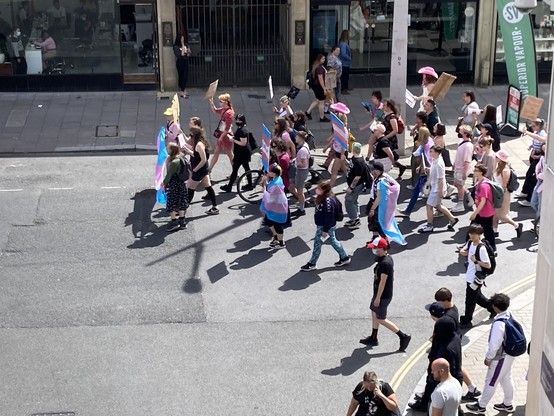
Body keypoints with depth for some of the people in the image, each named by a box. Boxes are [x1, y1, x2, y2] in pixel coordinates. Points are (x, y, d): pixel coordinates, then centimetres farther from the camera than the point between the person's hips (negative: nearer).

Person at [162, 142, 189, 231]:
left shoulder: (174, 162, -24)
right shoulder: (180, 158, 4)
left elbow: (169, 174, -18)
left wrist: (164, 183, -4)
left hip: (173, 185, -9)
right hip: (180, 183, 9)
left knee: (172, 203, 2)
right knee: (180, 202, 13)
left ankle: (174, 221, 6)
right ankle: (182, 221, 19)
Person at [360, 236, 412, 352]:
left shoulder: (384, 263, -28)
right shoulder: (387, 258, 3)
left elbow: (382, 281, -26)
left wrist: (378, 298, -20)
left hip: (383, 296, -10)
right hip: (379, 293, 10)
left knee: (381, 319, 3)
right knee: (374, 313, 21)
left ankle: (403, 337, 9)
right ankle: (373, 339, 34)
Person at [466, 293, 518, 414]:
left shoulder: (499, 323, -33)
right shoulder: (509, 315, -7)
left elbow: (494, 344, -28)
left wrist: (488, 358, -12)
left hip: (500, 357, -8)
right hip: (509, 354, 8)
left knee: (491, 382, 8)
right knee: (506, 379, 24)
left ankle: (481, 407, 22)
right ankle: (508, 404, 40)